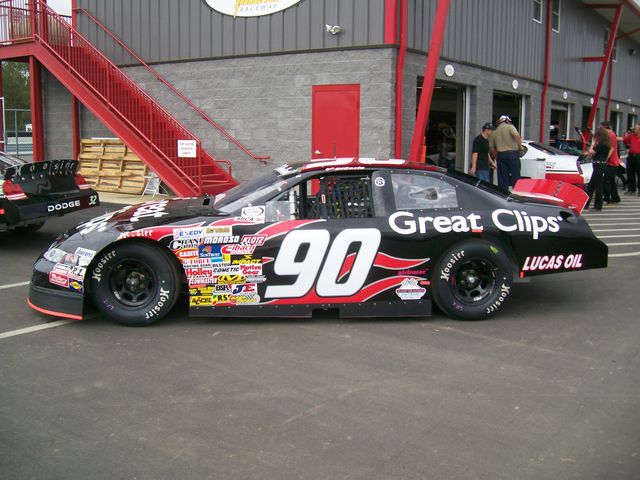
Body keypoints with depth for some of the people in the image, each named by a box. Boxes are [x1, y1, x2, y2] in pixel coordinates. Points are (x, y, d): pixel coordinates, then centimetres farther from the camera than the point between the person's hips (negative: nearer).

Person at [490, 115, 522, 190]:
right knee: (516, 176, -2)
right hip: (512, 153, -4)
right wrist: (520, 147, -8)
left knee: (502, 178, 6)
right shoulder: (510, 127, 1)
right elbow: (517, 136, -18)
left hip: (500, 155, 4)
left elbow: (492, 148, 14)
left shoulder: (494, 132, 16)